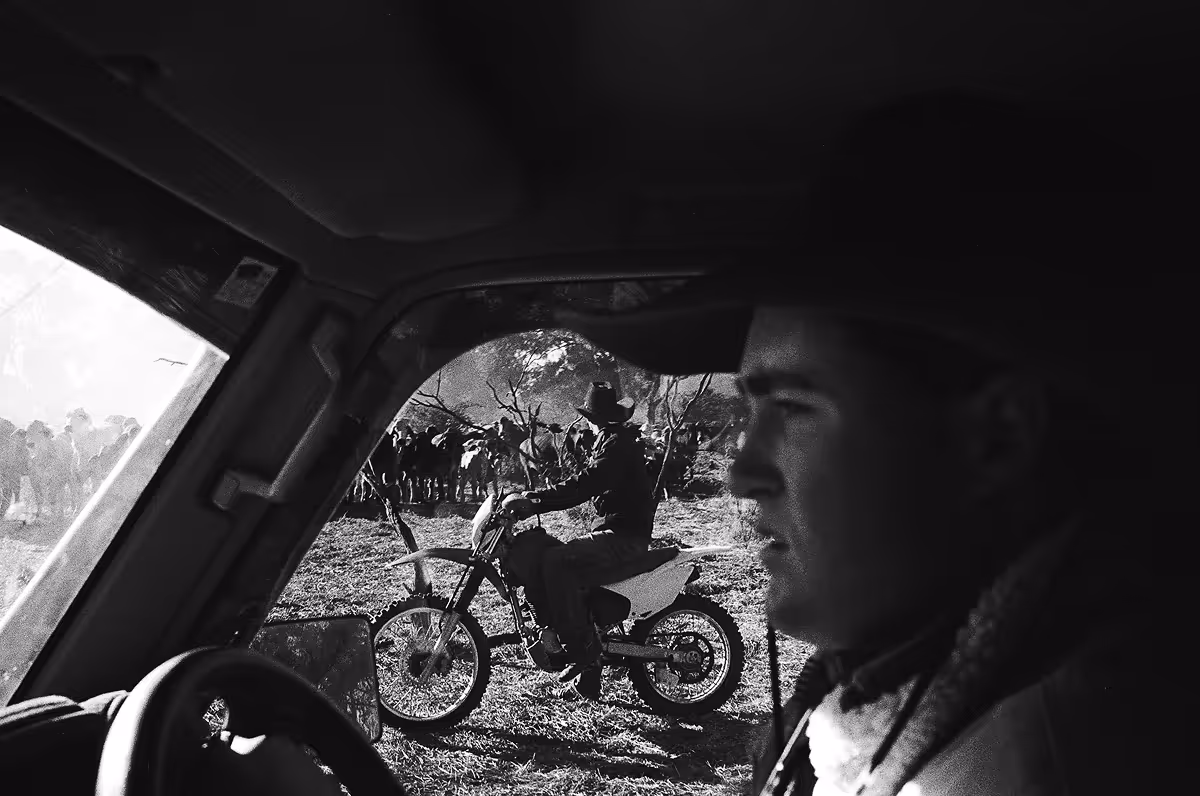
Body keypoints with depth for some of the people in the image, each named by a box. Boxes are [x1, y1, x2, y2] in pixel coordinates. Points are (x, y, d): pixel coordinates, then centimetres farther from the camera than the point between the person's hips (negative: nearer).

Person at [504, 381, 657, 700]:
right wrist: (532, 500, 8)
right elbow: (586, 484, 16)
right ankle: (588, 679, 15)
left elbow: (584, 484, -25)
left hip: (623, 538, -11)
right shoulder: (618, 440, 20)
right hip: (616, 533, 11)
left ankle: (582, 648, -18)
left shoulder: (616, 443, -12)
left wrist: (532, 499, -24)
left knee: (555, 561, -25)